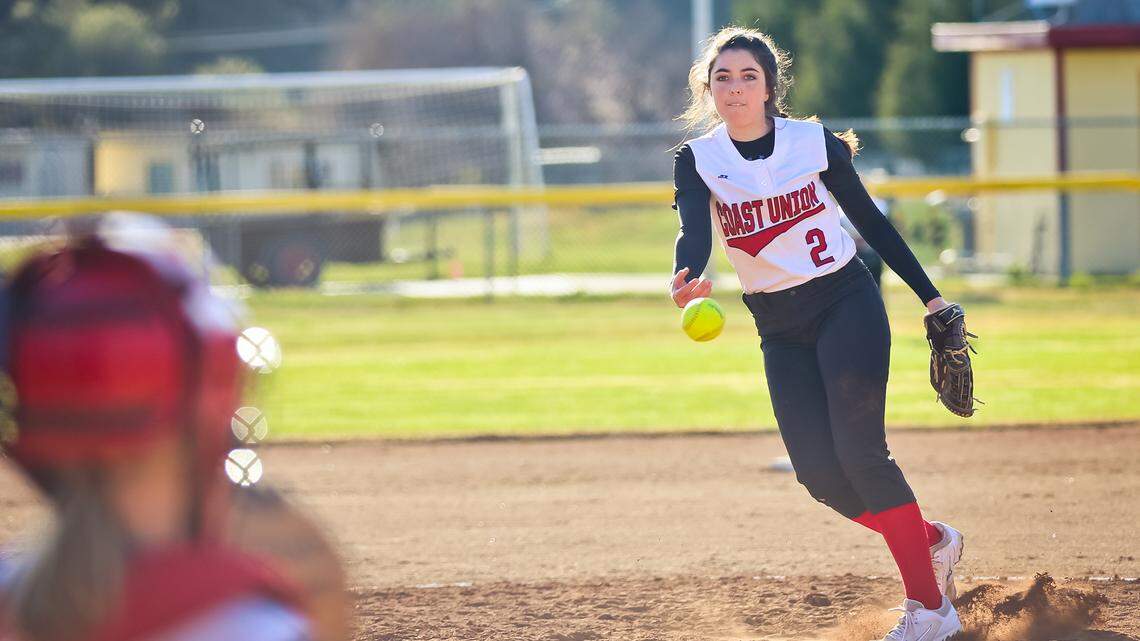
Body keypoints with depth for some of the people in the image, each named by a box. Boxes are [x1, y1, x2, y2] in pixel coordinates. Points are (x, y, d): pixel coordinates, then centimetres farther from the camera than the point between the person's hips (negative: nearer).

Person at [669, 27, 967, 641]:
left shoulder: (816, 142, -4)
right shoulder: (697, 161, -3)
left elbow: (871, 222, 5)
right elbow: (693, 233, -21)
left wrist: (931, 296, 5)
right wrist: (688, 281, -44)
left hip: (846, 302, -3)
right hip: (779, 330, 3)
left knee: (859, 450, -17)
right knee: (820, 473, -8)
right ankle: (931, 541, 18)